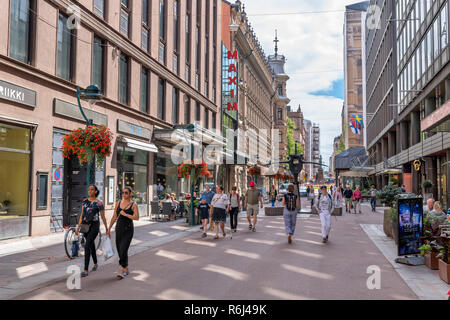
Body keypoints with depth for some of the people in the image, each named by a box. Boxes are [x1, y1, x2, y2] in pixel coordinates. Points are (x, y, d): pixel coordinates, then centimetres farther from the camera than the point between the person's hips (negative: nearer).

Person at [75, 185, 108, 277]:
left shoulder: (98, 203, -7)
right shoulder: (85, 201, 8)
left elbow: (103, 217, -1)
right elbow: (82, 215, 12)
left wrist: (107, 229, 3)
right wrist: (78, 227, 9)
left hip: (94, 226, -6)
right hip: (85, 226, 6)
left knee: (87, 246, -16)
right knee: (91, 245, 19)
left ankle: (86, 270, -14)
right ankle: (95, 264, 39)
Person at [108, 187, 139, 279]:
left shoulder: (133, 204, -5)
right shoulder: (118, 203, 7)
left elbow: (136, 217, -17)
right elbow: (114, 217, 12)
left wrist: (125, 214, -18)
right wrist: (109, 228, 12)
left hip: (128, 230, -5)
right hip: (119, 229, 5)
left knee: (123, 250, -13)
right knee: (119, 250, 9)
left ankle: (122, 271, -10)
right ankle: (126, 270, 25)